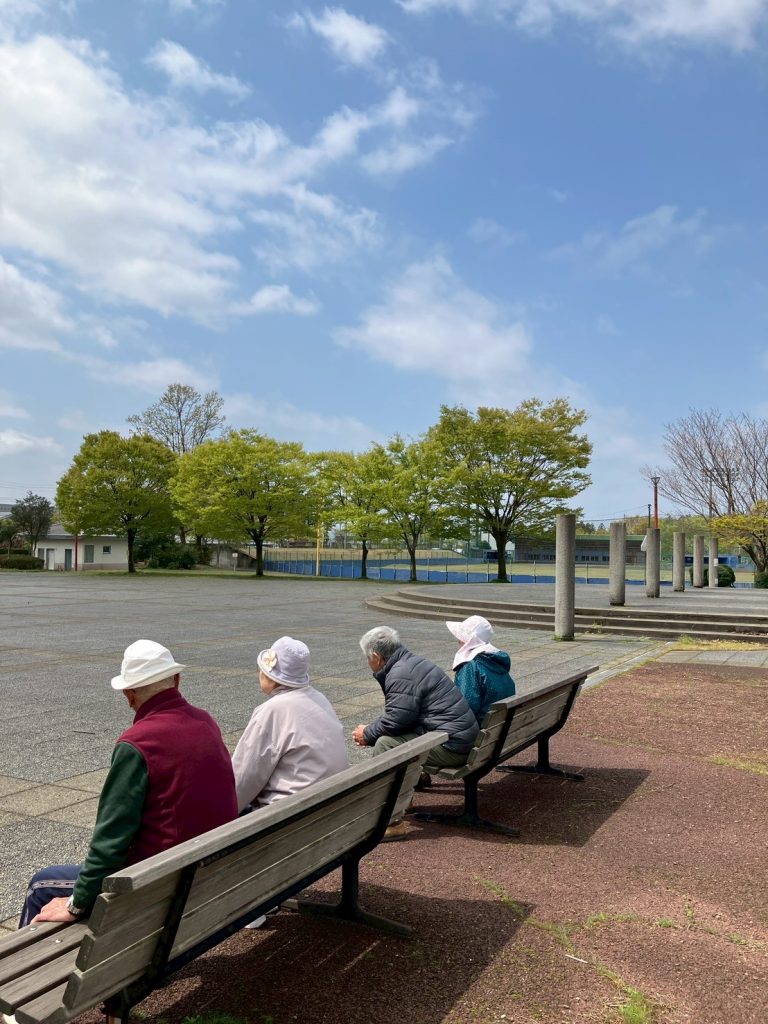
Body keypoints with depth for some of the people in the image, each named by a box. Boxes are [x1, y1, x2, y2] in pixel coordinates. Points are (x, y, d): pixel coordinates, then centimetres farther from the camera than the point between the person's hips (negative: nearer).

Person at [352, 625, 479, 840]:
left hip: (451, 745, -11)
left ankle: (392, 823, -16)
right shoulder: (412, 662, 16)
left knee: (384, 745, -17)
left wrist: (367, 734, -4)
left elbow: (396, 719, -21)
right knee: (390, 736, 20)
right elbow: (398, 715, 23)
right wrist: (371, 730, 14)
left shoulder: (401, 675, -16)